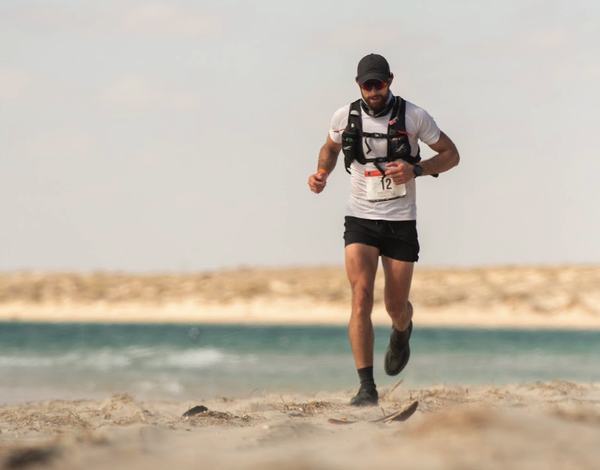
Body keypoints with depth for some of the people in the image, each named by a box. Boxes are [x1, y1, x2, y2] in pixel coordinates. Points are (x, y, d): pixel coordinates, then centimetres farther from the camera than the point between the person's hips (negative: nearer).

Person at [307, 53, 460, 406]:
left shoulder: (414, 117, -6)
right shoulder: (345, 117, -1)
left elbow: (451, 155, 2)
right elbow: (330, 148, 20)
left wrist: (415, 170, -15)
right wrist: (322, 174, -1)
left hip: (401, 221, 0)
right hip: (360, 219, 0)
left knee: (396, 306, 7)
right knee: (361, 296, -18)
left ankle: (402, 331, 48)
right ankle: (367, 386, -19)